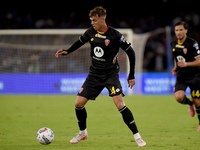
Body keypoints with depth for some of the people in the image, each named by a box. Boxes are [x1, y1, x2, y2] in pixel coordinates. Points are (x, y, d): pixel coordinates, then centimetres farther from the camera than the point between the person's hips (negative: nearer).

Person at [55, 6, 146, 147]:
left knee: (120, 105, -21)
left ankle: (137, 136, -11)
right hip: (95, 74, 5)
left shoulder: (115, 35, -16)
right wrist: (67, 51, 8)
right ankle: (83, 133, 25)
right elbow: (80, 41, 22)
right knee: (79, 103, 0)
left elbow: (130, 52, -8)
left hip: (111, 75, -5)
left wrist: (131, 75, -7)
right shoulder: (91, 32, -1)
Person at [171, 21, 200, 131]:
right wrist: (176, 67, 9)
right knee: (178, 97, -19)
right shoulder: (174, 44, 6)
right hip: (181, 77, 4)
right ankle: (190, 104, 16)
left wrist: (186, 64, -30)